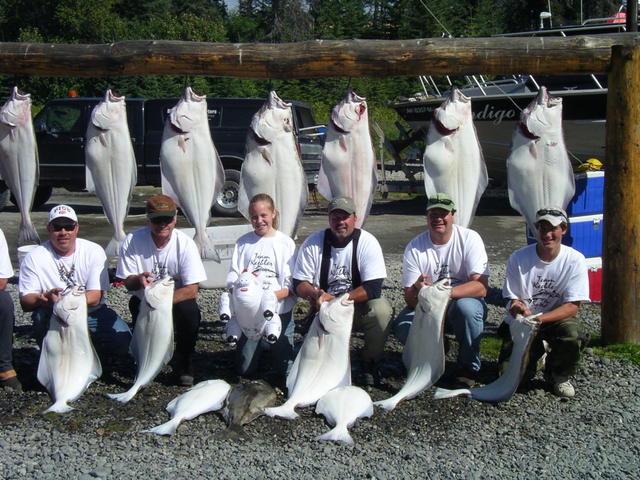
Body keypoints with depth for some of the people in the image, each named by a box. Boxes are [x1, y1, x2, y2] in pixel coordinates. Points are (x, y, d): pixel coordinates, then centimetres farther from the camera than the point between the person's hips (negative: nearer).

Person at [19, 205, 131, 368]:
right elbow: (25, 302, -10)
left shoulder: (94, 251, -3)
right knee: (42, 314, -35)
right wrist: (43, 298, -35)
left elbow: (95, 297, -11)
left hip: (91, 313, 1)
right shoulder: (34, 258, -4)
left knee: (122, 339, -25)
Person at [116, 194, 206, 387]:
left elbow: (192, 290, -20)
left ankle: (184, 367, -5)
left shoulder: (185, 244, -15)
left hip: (178, 300, -1)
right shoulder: (133, 241, -13)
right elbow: (128, 283, -7)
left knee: (190, 311, -31)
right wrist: (139, 279, -32)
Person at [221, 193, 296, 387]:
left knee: (284, 370, -2)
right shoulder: (243, 242, 7)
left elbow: (291, 286, -4)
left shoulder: (286, 243, 1)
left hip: (279, 312, -2)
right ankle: (260, 347, 34)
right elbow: (233, 280, 4)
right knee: (245, 370, 6)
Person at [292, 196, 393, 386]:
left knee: (381, 310, -32)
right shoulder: (313, 244, -4)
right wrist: (316, 294, -26)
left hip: (360, 307, -1)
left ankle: (370, 363, -5)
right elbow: (299, 283, -2)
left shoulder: (367, 242, -11)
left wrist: (335, 300, -28)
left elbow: (374, 288, -19)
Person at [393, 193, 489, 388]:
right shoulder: (414, 247, -8)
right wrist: (417, 290, -36)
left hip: (465, 300, -1)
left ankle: (468, 368, -12)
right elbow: (409, 299, -11)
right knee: (403, 327, -28)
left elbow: (481, 287, -24)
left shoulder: (469, 239, -13)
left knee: (466, 307, -37)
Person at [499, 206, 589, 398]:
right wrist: (517, 307, -32)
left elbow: (573, 306, -15)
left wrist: (538, 318, -31)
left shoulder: (575, 260, -12)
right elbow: (514, 301, -5)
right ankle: (533, 354, 20)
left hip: (557, 318, 0)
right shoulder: (518, 258, -11)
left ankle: (558, 375, 0)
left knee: (571, 337, -34)